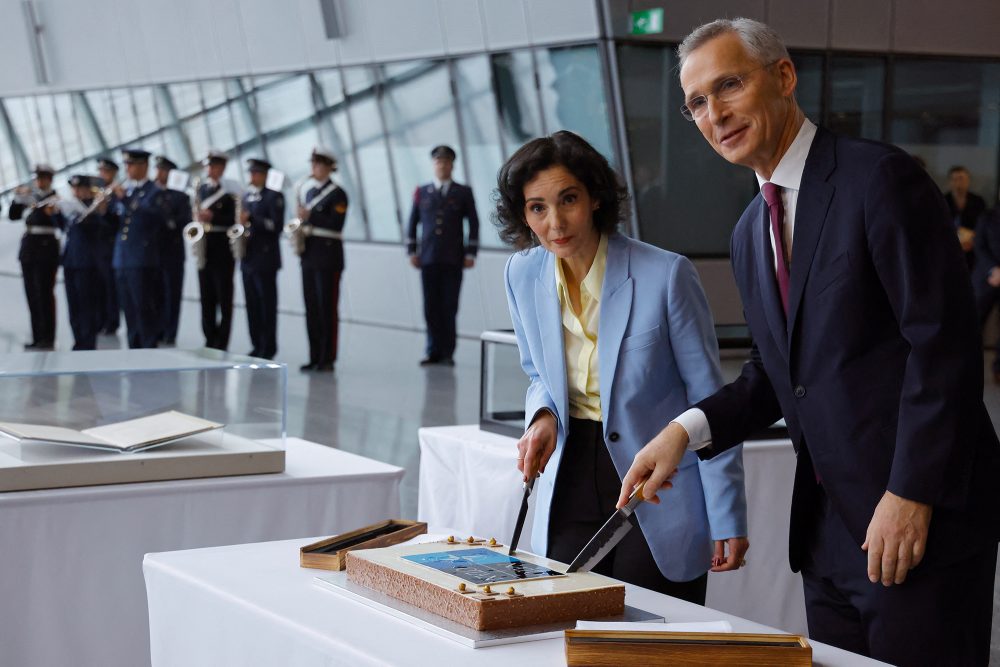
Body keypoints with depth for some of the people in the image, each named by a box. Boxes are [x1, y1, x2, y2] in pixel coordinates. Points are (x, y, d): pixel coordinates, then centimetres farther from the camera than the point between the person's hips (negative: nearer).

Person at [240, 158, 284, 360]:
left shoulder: (274, 197, -4)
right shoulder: (247, 196, 16)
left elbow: (276, 225, -13)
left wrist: (251, 220, -20)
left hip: (265, 259, -7)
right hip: (248, 258, 7)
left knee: (267, 304, -4)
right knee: (252, 304, 7)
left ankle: (268, 348, 1)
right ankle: (257, 345, 14)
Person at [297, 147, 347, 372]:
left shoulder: (337, 193, -5)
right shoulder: (310, 192, 18)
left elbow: (336, 224, -14)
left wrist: (310, 216, -19)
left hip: (328, 256, -7)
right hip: (309, 256, 7)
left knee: (327, 309, -6)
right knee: (311, 309, 6)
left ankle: (327, 359, -4)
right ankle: (314, 358, 10)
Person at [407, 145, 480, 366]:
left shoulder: (463, 193, 7)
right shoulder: (421, 193, 11)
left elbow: (473, 224, 5)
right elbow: (413, 223, 13)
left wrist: (471, 254, -2)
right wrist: (412, 251, 4)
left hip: (453, 260, -1)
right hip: (428, 259, 2)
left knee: (449, 307, -3)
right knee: (431, 307, 1)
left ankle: (447, 353, 3)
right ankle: (434, 351, 7)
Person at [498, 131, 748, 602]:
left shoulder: (665, 274, -17)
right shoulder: (523, 274, -2)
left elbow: (709, 400, -11)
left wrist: (728, 520, -11)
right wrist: (543, 417, -8)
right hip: (571, 488, 4)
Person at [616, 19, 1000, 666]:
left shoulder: (880, 177, -11)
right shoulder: (750, 234, 14)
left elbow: (944, 343, -16)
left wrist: (911, 495, -19)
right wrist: (686, 430, 1)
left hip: (920, 516, -7)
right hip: (828, 530, 8)